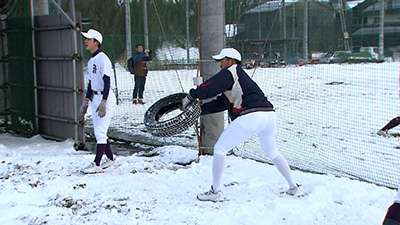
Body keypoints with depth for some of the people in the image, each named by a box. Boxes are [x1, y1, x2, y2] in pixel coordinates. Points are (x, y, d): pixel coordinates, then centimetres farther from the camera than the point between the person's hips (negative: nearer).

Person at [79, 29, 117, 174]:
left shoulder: (103, 59, -15)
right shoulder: (91, 61, 14)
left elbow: (107, 82, -21)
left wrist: (103, 103, -27)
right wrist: (86, 101, 20)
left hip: (107, 98, -9)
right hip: (96, 98, 9)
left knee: (100, 132, -10)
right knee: (98, 132, 12)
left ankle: (96, 164, -7)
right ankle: (110, 158, 25)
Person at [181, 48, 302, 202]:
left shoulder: (231, 71, 7)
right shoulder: (240, 77, 32)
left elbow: (210, 87, -6)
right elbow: (220, 103, 29)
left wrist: (191, 96, 5)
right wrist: (198, 110, 25)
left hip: (251, 116, -9)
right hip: (269, 115, 9)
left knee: (220, 148, 3)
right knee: (272, 152, 29)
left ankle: (215, 192, 5)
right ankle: (294, 188, 30)